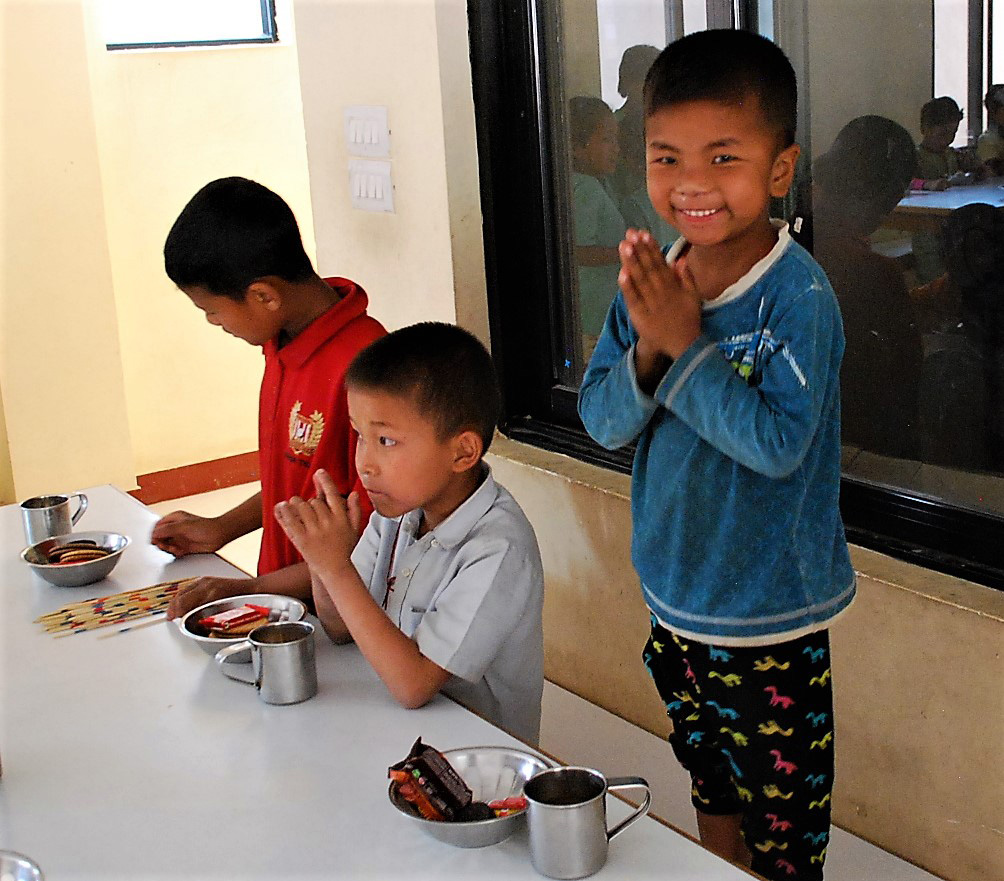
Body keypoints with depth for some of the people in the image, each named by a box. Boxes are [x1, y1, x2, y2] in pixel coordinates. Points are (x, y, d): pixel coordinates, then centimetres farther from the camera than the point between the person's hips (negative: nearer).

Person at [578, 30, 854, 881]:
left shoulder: (800, 294, -20)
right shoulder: (650, 281, -2)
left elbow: (777, 443, -26)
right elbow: (603, 421, -3)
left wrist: (687, 345, -25)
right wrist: (648, 348, -21)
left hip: (773, 618, -6)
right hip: (677, 599, 6)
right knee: (713, 802, 25)